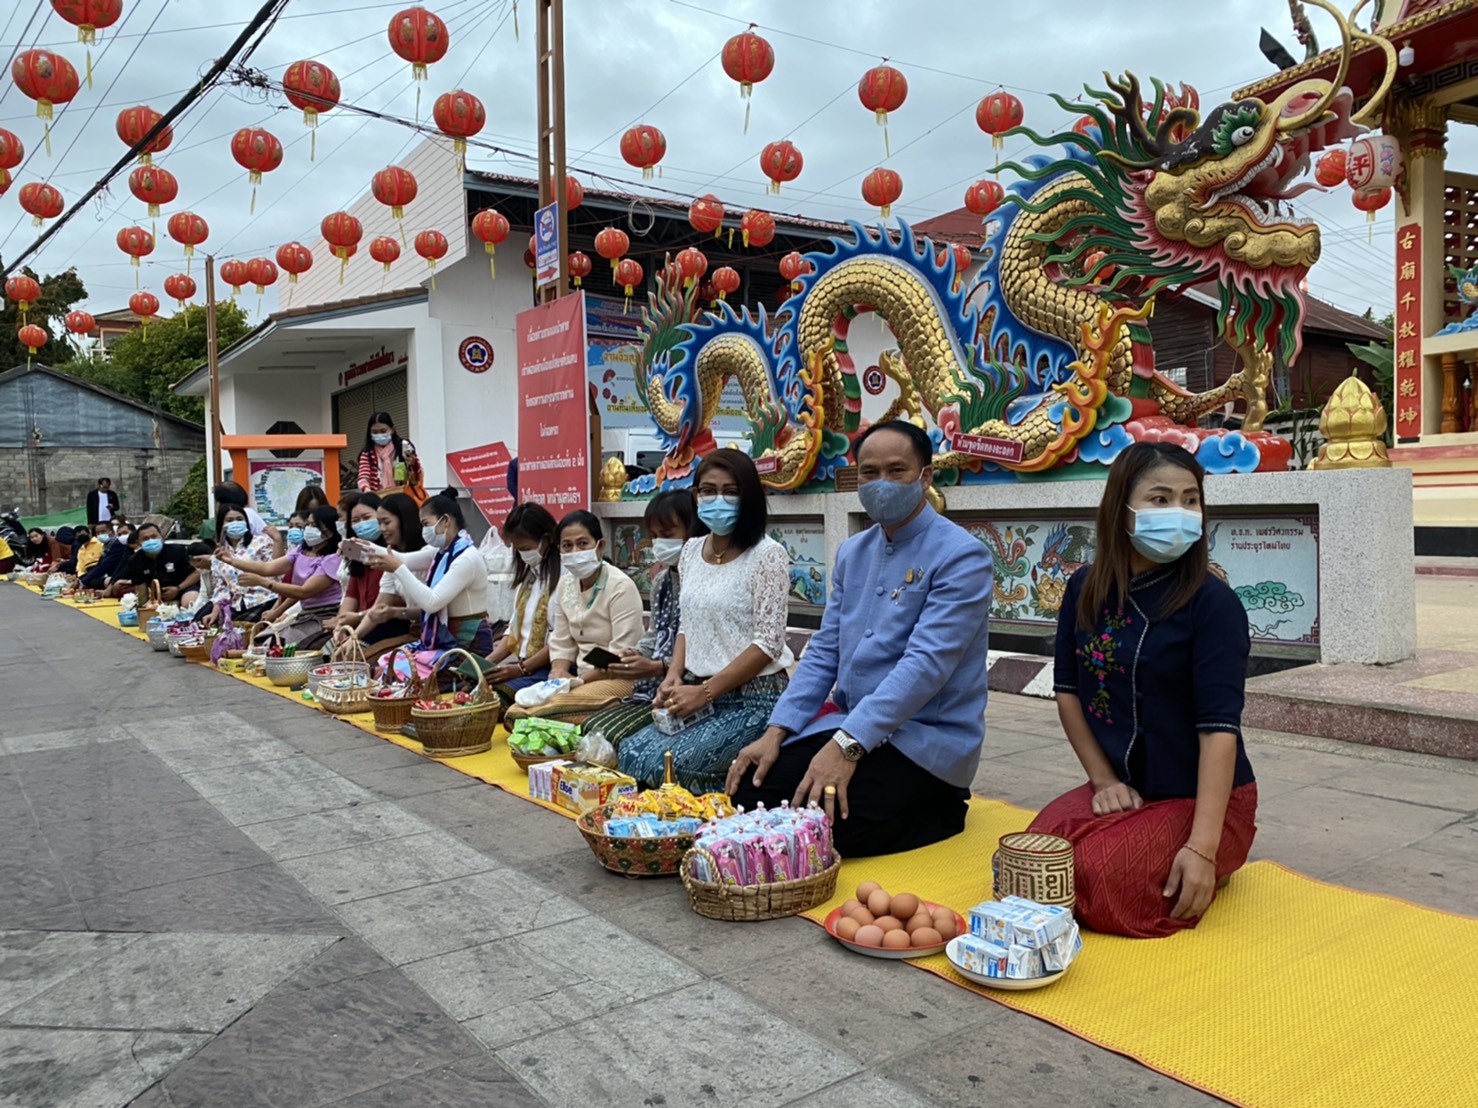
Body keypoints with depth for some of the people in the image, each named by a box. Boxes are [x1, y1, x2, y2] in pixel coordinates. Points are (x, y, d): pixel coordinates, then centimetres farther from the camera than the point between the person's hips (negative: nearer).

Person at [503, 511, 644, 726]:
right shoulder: (565, 584, 9)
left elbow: (622, 655, -18)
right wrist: (559, 673, -8)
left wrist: (580, 680, -18)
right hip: (580, 678, 7)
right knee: (517, 712, -11)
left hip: (619, 678, -7)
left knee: (546, 712, -26)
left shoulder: (621, 587, -14)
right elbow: (562, 642, 11)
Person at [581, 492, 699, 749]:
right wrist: (631, 657, 2)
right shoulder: (662, 581, 15)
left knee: (613, 736, -17)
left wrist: (658, 668, -24)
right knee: (591, 728, 1)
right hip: (655, 689, 9)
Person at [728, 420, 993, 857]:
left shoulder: (961, 556, -13)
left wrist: (847, 744, -30)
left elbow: (926, 663, -23)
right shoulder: (852, 553, 10)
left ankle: (941, 814, 2)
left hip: (927, 738, -7)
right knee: (749, 792, -8)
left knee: (828, 819, -27)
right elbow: (824, 651, 9)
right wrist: (776, 732, -3)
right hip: (850, 725, 7)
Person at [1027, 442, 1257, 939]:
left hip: (1202, 796, -4)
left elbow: (1220, 726, -22)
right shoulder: (1085, 590, -1)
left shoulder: (1211, 601, -16)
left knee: (1105, 880, -26)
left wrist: (1202, 849, -27)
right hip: (1120, 788, 5)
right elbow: (1068, 690, 7)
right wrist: (1103, 779, -3)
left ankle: (1198, 876, 7)